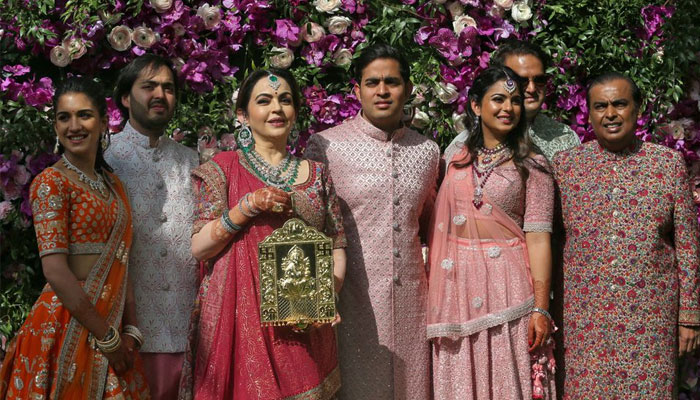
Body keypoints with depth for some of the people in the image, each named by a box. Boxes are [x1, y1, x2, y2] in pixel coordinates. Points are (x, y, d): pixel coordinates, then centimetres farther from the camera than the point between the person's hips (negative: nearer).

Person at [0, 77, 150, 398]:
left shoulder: (111, 184, 12)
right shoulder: (51, 182, -9)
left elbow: (120, 263, 11)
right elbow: (55, 271, -17)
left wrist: (130, 330, 1)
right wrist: (107, 337, -15)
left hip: (110, 323, 7)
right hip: (68, 323, -7)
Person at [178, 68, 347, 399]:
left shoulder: (316, 174, 11)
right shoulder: (224, 168, 3)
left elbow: (337, 247, 10)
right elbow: (199, 247, -3)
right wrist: (248, 207, -15)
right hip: (239, 321, -2)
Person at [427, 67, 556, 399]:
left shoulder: (531, 167, -1)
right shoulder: (456, 162, 10)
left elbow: (538, 238, -7)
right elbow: (439, 228, 13)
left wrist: (540, 308, -13)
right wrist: (435, 301, 7)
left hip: (507, 287, -3)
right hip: (458, 290, 4)